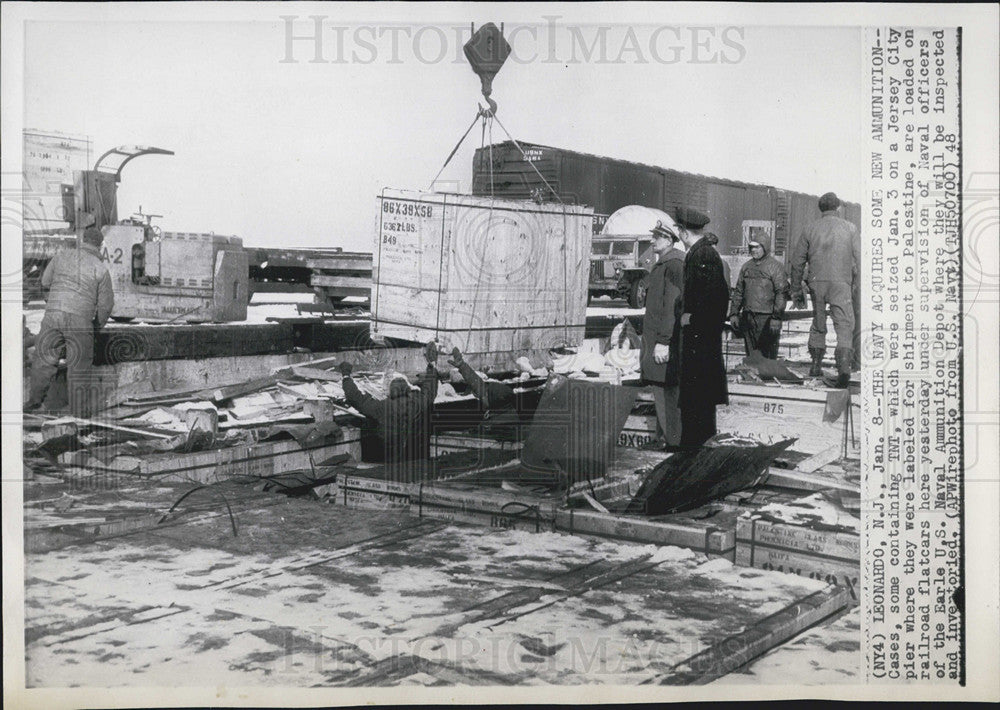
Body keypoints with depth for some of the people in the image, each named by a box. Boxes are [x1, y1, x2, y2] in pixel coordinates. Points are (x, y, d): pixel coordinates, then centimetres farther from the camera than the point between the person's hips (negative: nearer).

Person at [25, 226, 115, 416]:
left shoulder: (62, 256, 8)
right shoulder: (100, 269, 0)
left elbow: (45, 281, 20)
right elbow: (106, 304, 2)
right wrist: (98, 325, 20)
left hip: (53, 316, 2)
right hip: (80, 322, -2)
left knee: (44, 359, 16)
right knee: (78, 366, 5)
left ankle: (35, 400, 25)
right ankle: (80, 411, 9)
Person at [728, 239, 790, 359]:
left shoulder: (775, 266, -3)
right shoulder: (746, 266, 15)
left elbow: (782, 293, -7)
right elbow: (738, 292, 19)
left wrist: (776, 318, -14)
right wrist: (734, 313, 11)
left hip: (767, 317, -5)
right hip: (747, 317, 5)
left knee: (768, 357, -6)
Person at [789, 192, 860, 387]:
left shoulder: (810, 229, 9)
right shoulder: (849, 228, 5)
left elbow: (797, 262, 10)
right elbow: (859, 260, 2)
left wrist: (796, 290, 18)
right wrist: (857, 284, 12)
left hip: (817, 283, 2)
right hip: (841, 283, -2)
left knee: (818, 325, 16)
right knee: (844, 326, -5)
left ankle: (816, 366, 21)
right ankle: (843, 367, -22)